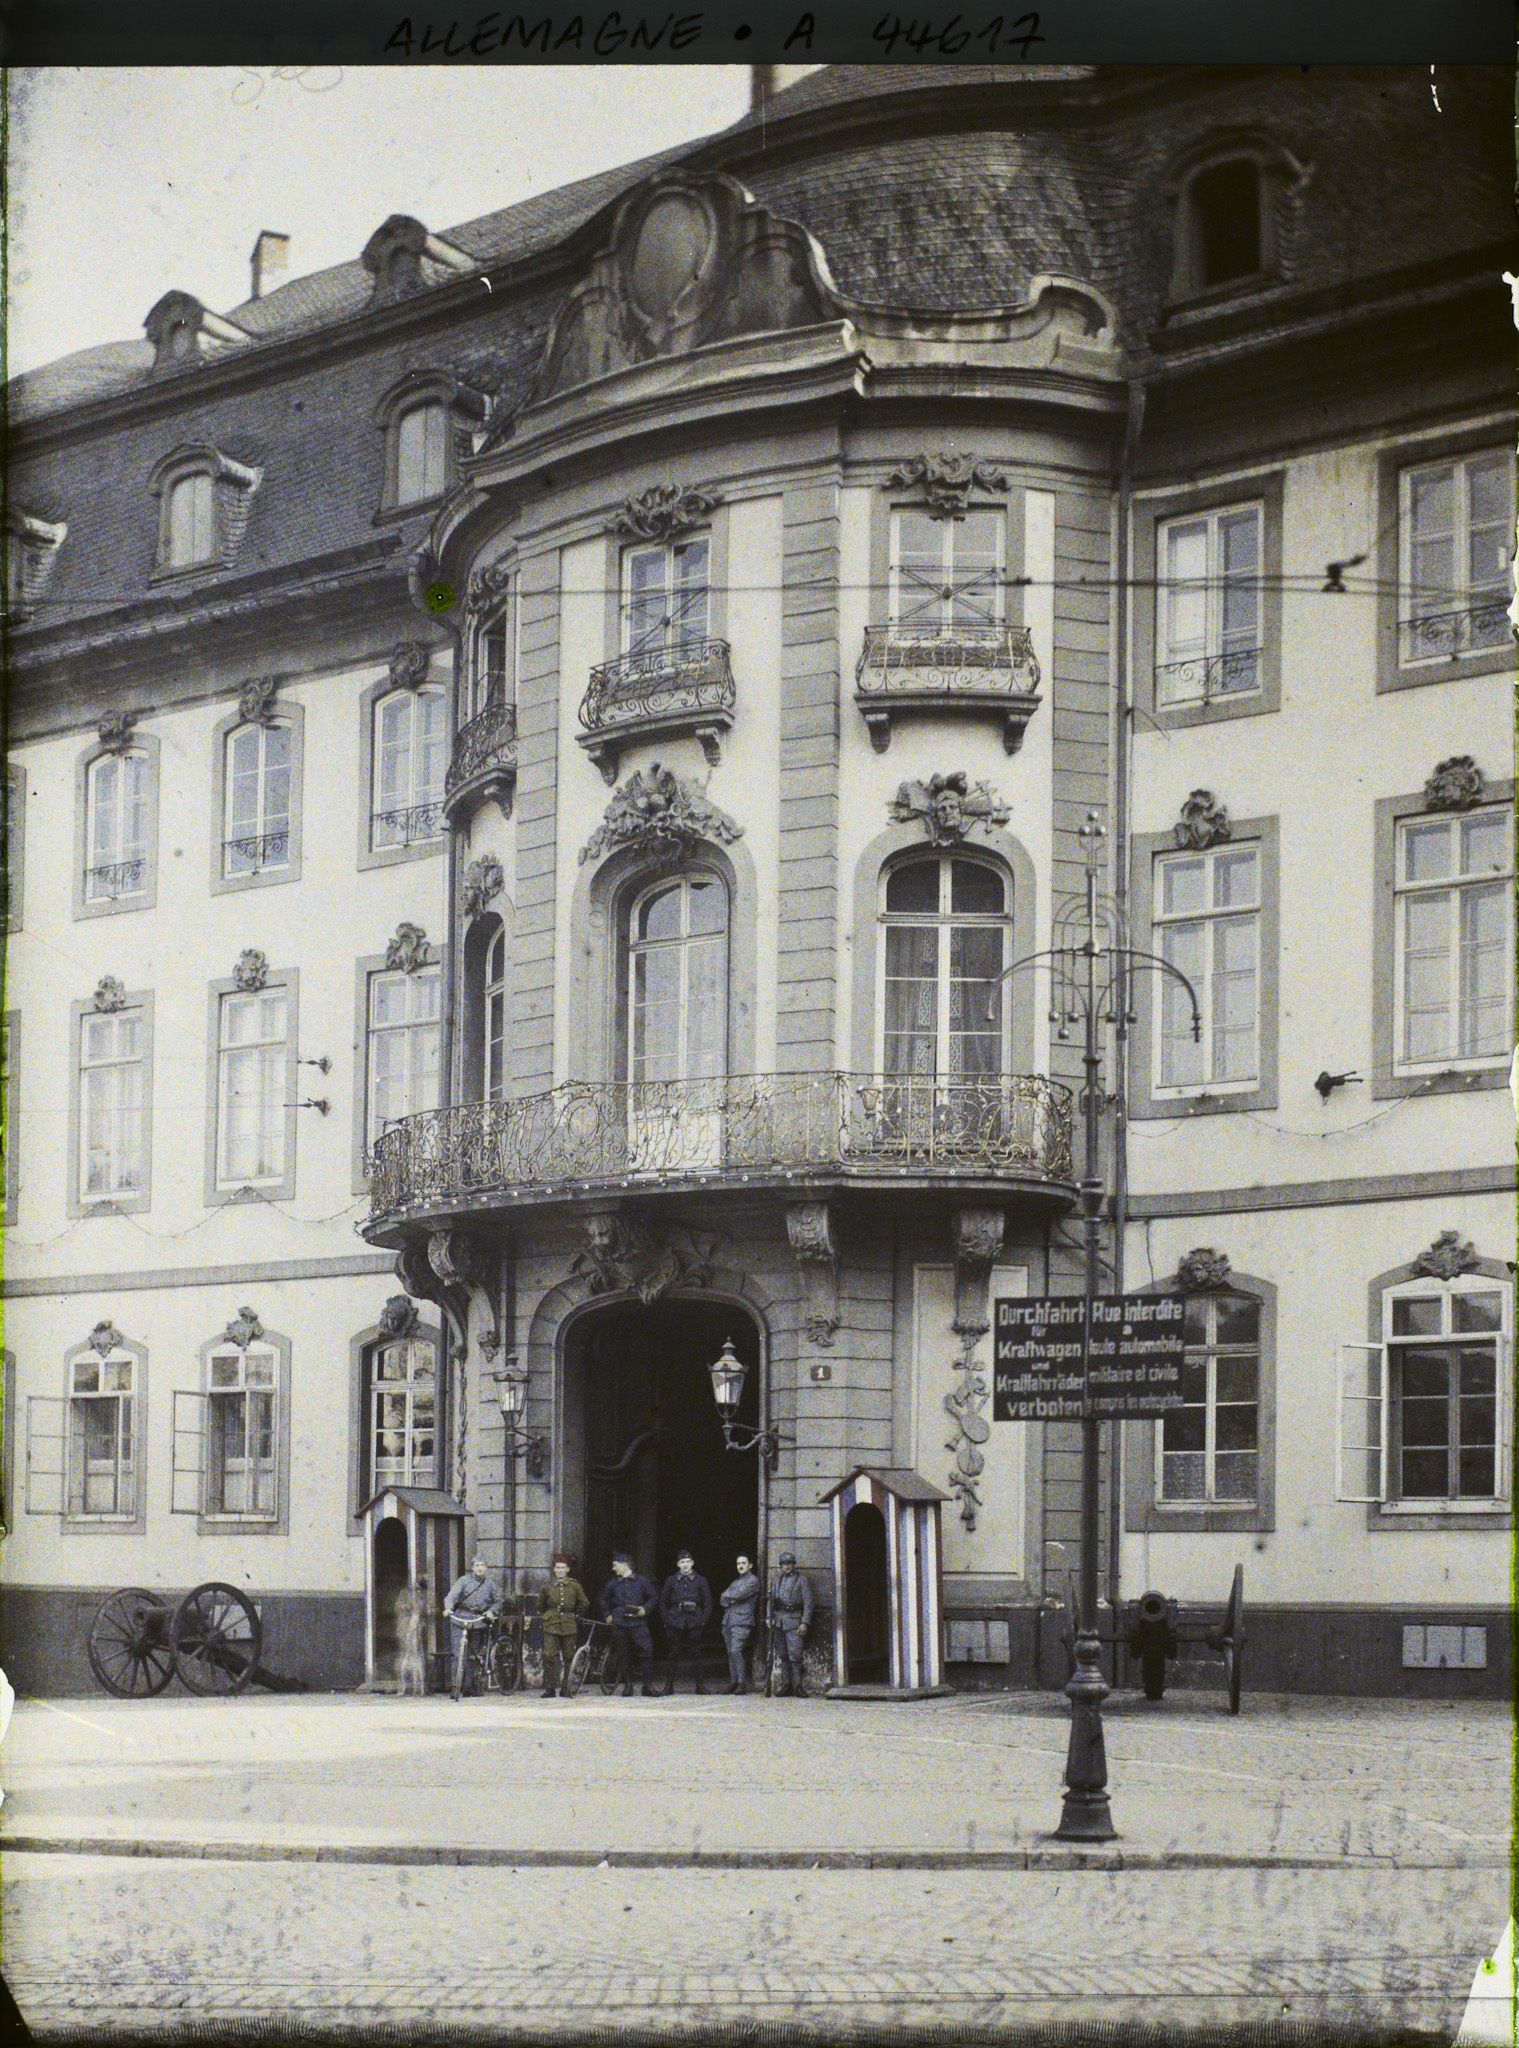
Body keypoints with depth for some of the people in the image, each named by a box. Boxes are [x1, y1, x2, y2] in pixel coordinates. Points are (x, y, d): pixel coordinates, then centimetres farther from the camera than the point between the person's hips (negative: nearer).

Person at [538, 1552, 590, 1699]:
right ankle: (549, 1688, -4)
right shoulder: (548, 1586, 4)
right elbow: (541, 1603, 20)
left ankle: (566, 1689, 11)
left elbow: (584, 1604, 14)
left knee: (568, 1658, 4)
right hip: (551, 1626, 0)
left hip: (569, 1626, 0)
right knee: (549, 1656, -10)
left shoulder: (574, 1586, 3)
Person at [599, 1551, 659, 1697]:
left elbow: (654, 1597, 10)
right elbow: (604, 1600, 26)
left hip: (638, 1622, -3)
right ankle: (627, 1684, 10)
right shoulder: (612, 1583, 11)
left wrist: (644, 1609, -4)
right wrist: (607, 1615, 14)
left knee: (646, 1651, -13)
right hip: (619, 1623, 3)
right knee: (623, 1654, 2)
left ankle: (647, 1684, -8)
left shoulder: (640, 1580, 4)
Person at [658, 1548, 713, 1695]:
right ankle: (669, 1684, 4)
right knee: (674, 1654, -1)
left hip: (694, 1622, 0)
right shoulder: (671, 1581, 7)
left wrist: (703, 1619, 0)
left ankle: (699, 1684, 6)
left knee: (695, 1653, 0)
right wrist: (667, 1619, 1)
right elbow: (663, 1602, 11)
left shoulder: (700, 1581, 7)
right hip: (675, 1623, 0)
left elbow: (708, 1603, 10)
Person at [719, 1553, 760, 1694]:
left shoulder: (753, 1581, 2)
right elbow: (723, 1600, 16)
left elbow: (740, 1594, -13)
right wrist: (733, 1599, -3)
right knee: (731, 1653, 4)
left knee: (736, 1651, -17)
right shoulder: (736, 1582, 25)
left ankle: (742, 1683, -16)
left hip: (742, 1621, -8)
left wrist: (728, 1595, 5)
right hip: (728, 1621, 8)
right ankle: (734, 1682, 7)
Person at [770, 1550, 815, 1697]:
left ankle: (797, 1685, -11)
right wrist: (771, 1618, 10)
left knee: (795, 1654, -12)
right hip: (779, 1621, 6)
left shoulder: (802, 1580, 0)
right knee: (784, 1655, 7)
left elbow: (808, 1603, -5)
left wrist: (805, 1623, -13)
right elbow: (772, 1600, 21)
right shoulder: (778, 1580, 17)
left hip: (794, 1620, -6)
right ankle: (787, 1684, 10)